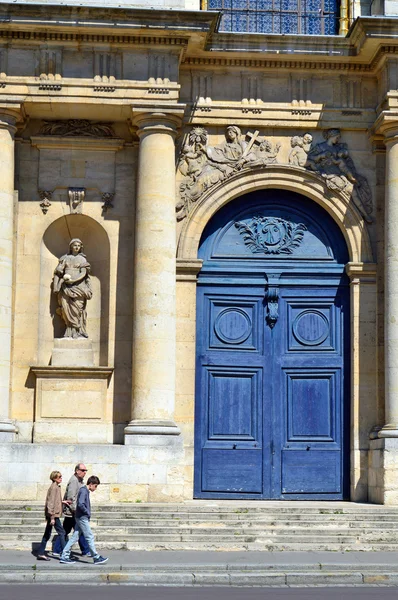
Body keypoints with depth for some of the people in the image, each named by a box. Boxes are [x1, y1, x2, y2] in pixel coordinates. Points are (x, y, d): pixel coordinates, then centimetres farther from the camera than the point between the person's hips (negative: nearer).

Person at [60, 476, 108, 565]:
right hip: (83, 518, -10)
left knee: (75, 537, 8)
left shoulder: (85, 491, 15)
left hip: (80, 518, 10)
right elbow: (80, 504, -25)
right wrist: (88, 513, -14)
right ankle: (96, 558, 2)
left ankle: (64, 557, 8)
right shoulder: (84, 491, -15)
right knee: (90, 537, -3)